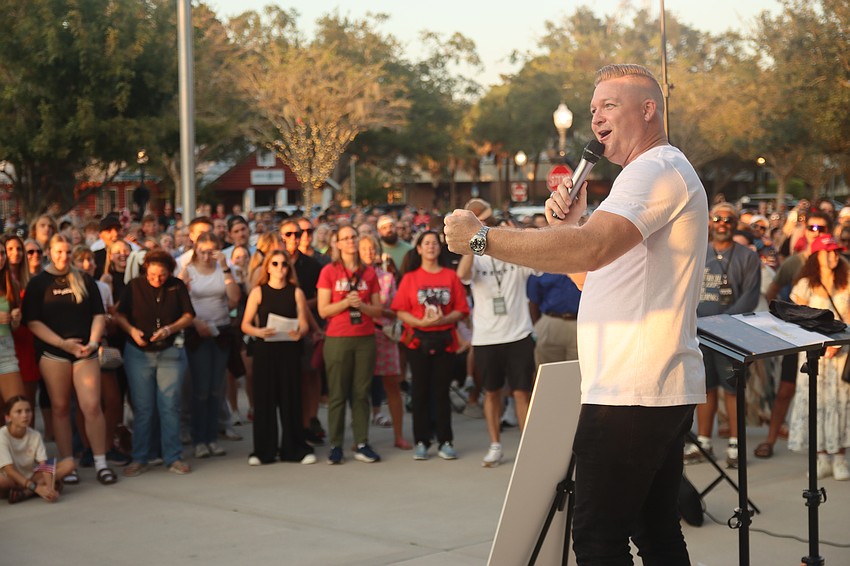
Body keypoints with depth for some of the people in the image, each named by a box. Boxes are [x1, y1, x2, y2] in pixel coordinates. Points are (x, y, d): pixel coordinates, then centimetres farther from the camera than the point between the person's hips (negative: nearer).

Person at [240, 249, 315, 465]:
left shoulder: (296, 292, 6)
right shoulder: (258, 292, 4)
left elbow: (304, 324, 2)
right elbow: (245, 325, 2)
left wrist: (299, 332, -20)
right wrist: (259, 331, -18)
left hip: (289, 350, 0)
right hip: (264, 350, 0)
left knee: (290, 398, 1)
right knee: (264, 399, 1)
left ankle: (294, 448, 10)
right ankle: (263, 450, 8)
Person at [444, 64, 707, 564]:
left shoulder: (656, 169, -12)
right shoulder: (662, 172, 24)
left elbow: (592, 250, -28)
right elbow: (605, 270, 25)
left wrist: (481, 237, -23)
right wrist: (570, 224, 7)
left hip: (630, 393, -11)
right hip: (667, 390, 11)